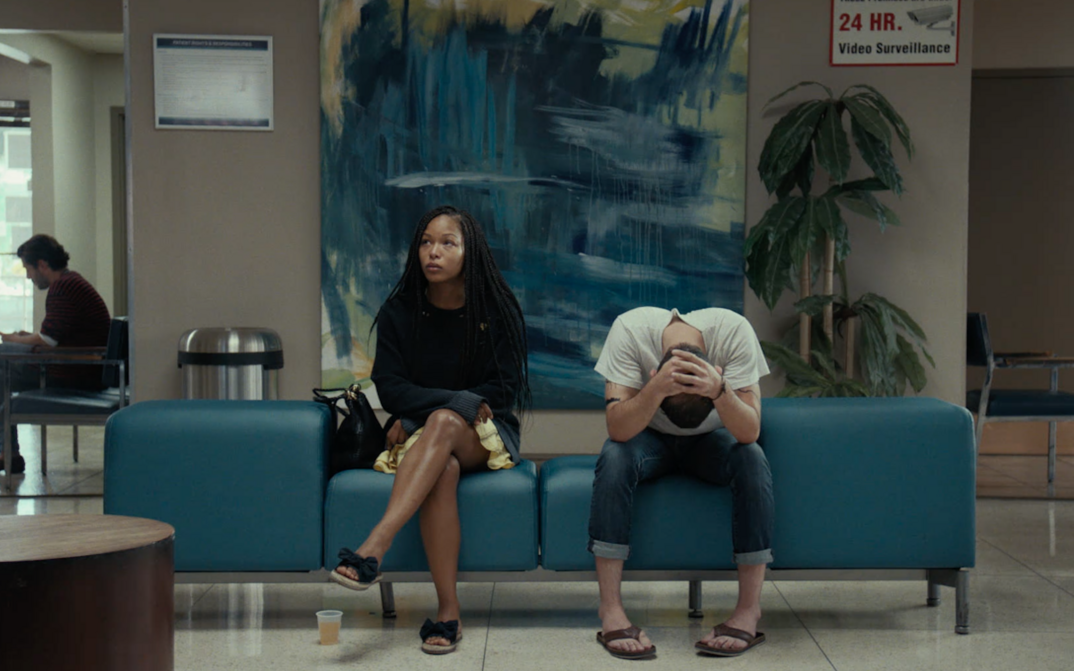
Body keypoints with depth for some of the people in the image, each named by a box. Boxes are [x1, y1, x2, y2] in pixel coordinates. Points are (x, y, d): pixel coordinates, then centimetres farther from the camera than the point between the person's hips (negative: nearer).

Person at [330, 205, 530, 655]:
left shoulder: (498, 311, -1)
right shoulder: (399, 312, 4)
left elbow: (503, 392, -4)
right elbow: (389, 388, -3)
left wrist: (432, 411, -11)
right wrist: (463, 400, -15)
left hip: (487, 437, -1)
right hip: (420, 435, 1)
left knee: (443, 424, -36)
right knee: (443, 468, -36)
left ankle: (374, 548, -49)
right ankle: (448, 611, -38)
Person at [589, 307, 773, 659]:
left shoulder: (733, 330, -29)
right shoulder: (630, 329, -31)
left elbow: (750, 432, -32)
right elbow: (617, 429, -35)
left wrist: (720, 390, -51)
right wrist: (656, 389, -53)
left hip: (710, 439, 1)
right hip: (649, 436, 0)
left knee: (752, 459, -31)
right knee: (614, 458, -33)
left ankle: (749, 610, -26)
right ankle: (611, 610, -29)